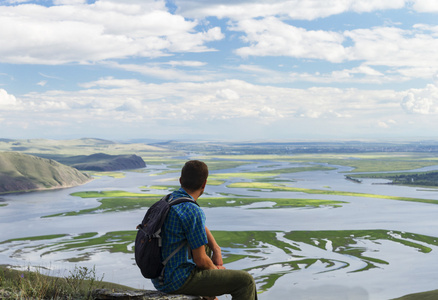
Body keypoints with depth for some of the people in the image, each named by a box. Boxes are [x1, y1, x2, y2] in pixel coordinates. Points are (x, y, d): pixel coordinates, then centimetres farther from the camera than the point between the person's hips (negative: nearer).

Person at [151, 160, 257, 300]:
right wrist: (215, 269, 2)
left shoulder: (169, 200, 7)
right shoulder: (193, 212, -22)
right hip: (181, 280, -9)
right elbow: (200, 260, -18)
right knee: (245, 281, -4)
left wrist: (217, 250, 6)